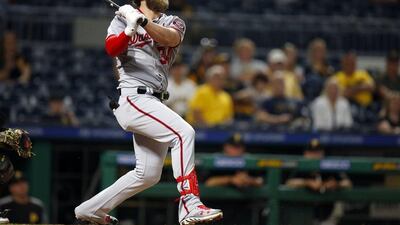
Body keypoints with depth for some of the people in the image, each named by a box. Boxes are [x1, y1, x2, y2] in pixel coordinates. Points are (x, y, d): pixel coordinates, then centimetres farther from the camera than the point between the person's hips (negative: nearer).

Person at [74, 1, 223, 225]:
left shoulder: (174, 23, 14)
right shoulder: (123, 19, 5)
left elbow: (170, 38, -12)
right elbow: (112, 49, -16)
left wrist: (142, 21, -27)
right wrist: (130, 29, -33)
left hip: (154, 103, 7)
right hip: (133, 97, -7)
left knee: (148, 174, 9)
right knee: (184, 132, -25)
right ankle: (190, 206, -30)